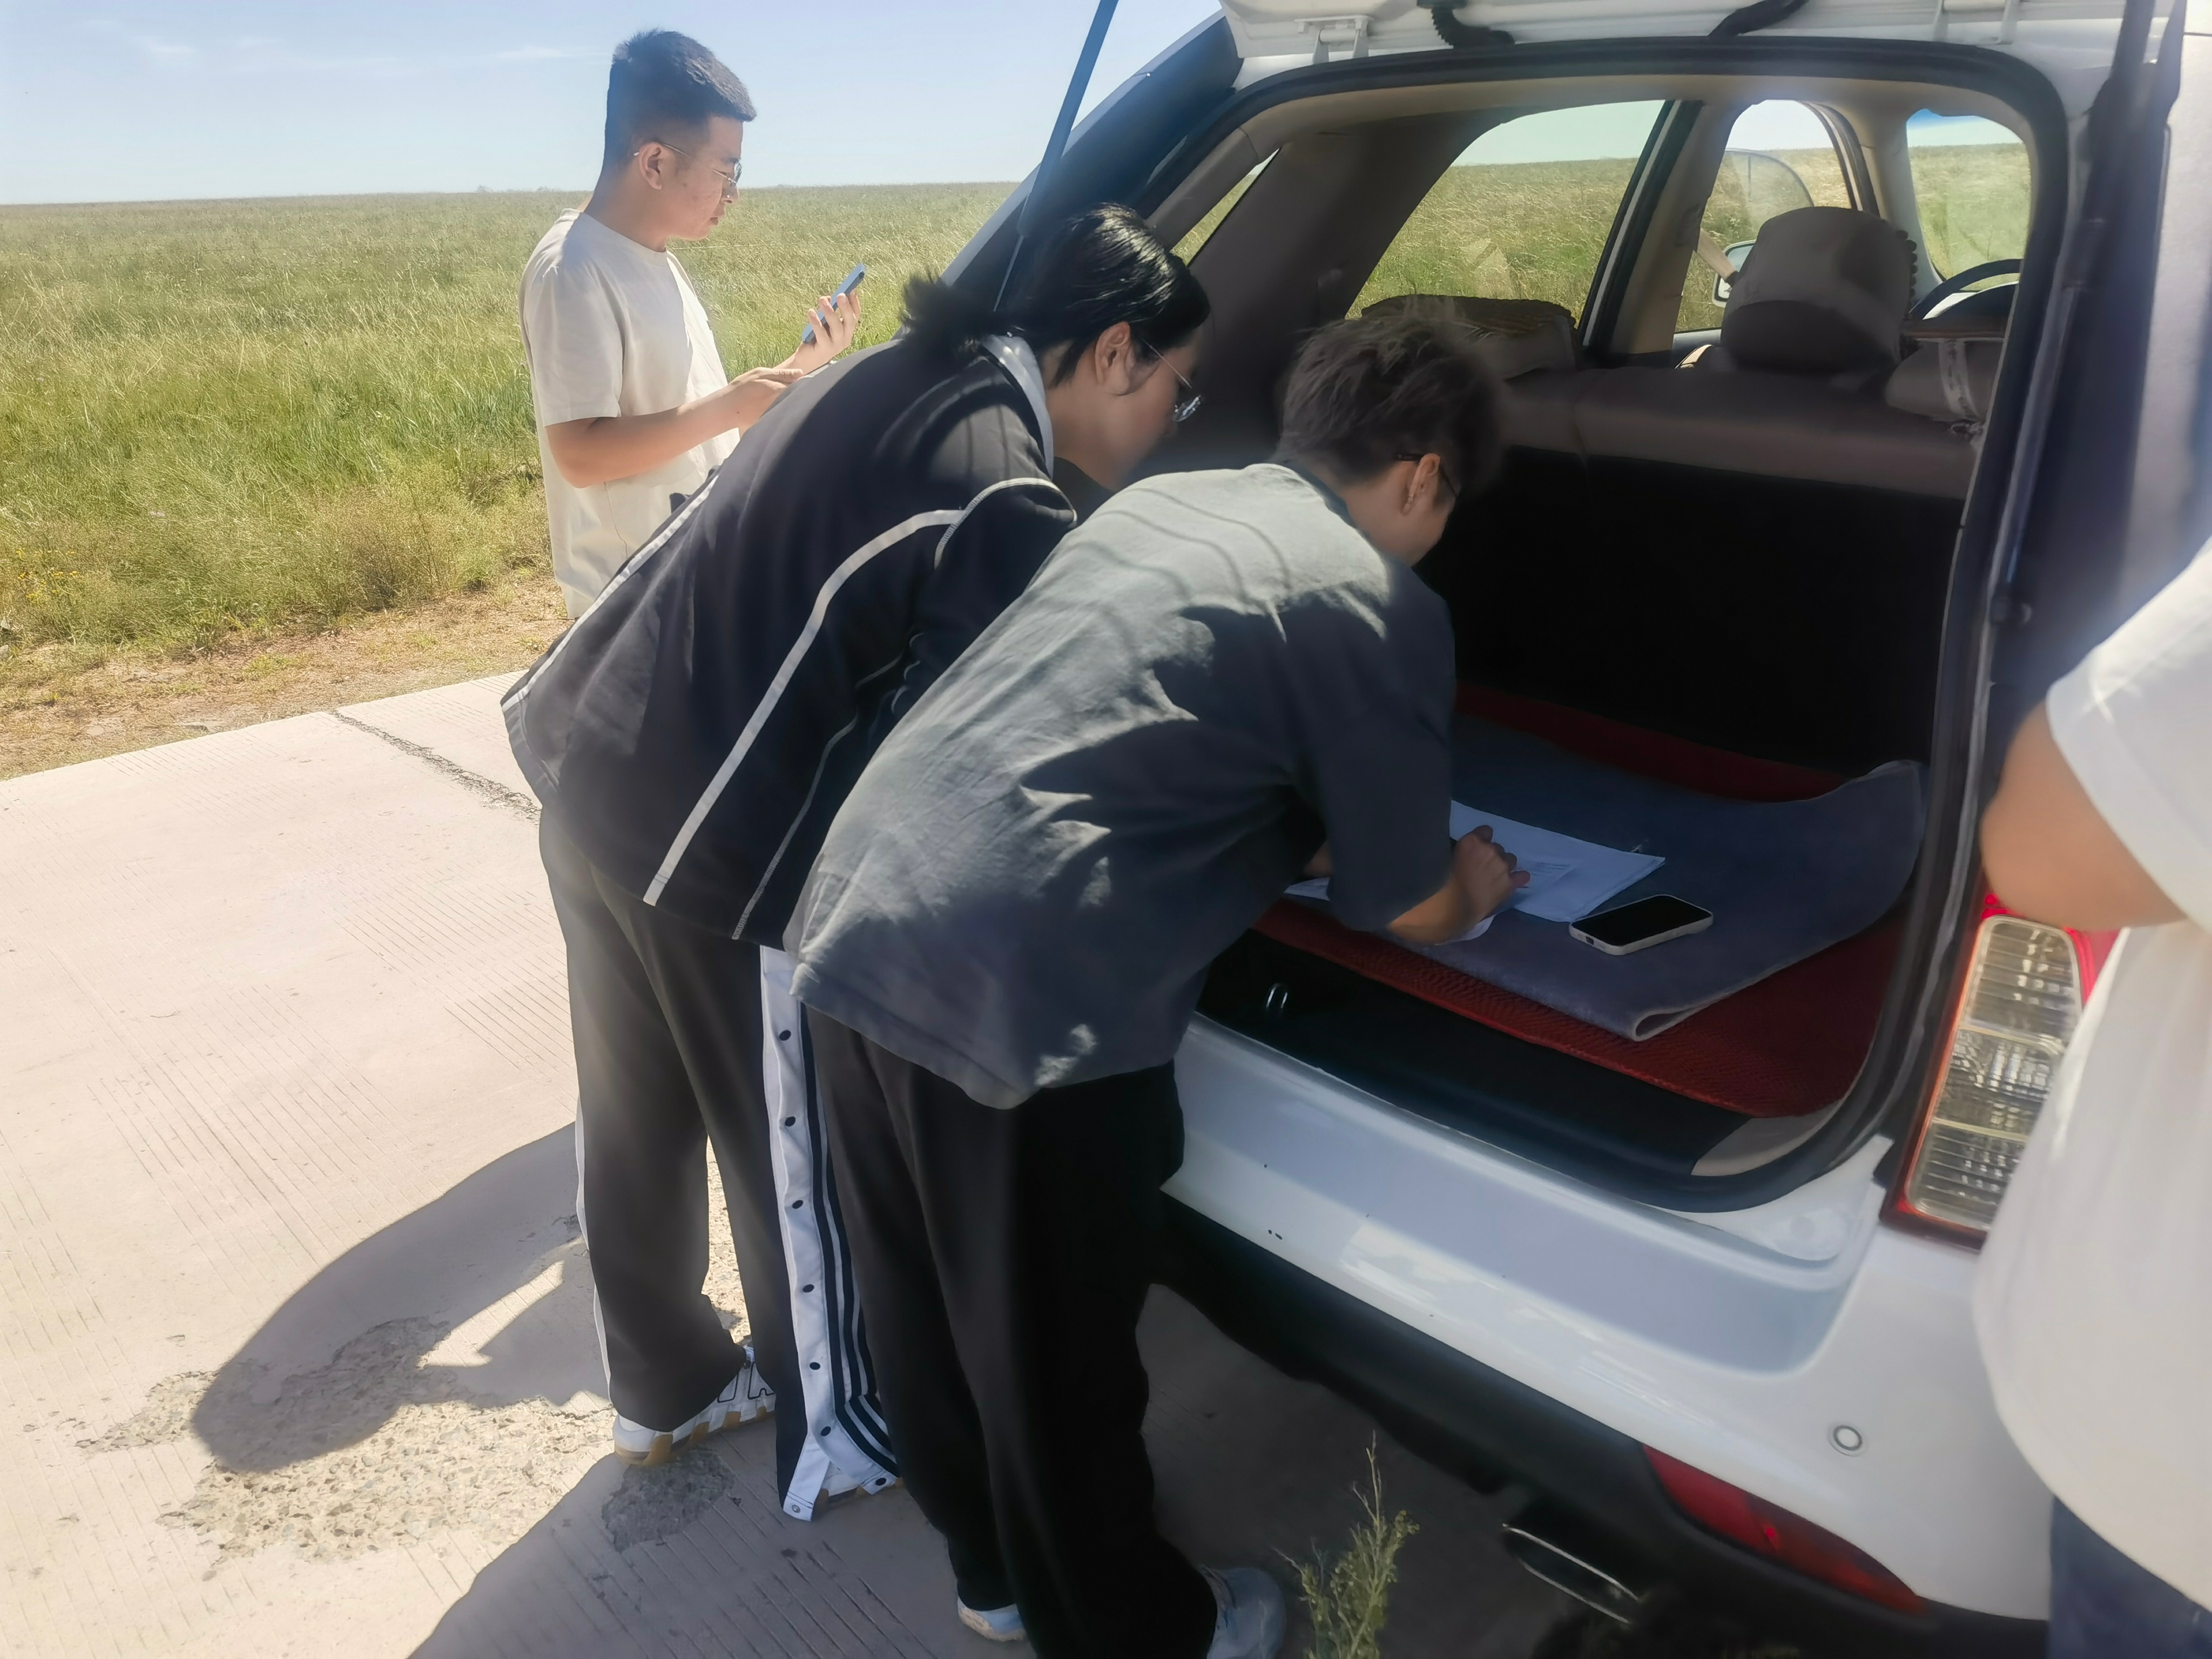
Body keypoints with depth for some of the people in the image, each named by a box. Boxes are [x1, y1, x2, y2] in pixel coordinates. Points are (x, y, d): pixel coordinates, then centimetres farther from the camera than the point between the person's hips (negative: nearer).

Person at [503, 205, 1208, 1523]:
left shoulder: (899, 377, 9)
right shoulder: (1005, 497, -18)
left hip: (595, 778, 9)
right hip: (717, 854, -9)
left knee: (640, 1117, 23)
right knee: (802, 1155, 12)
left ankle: (664, 1390, 46)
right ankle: (841, 1441, 35)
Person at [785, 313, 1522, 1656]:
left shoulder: (1156, 503, 21)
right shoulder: (1381, 607, -1)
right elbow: (1403, 907, 6)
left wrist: (1298, 827, 38)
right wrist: (1474, 885, 28)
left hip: (858, 924, 8)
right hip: (1021, 991, -8)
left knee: (929, 1305, 25)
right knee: (1057, 1361, 14)